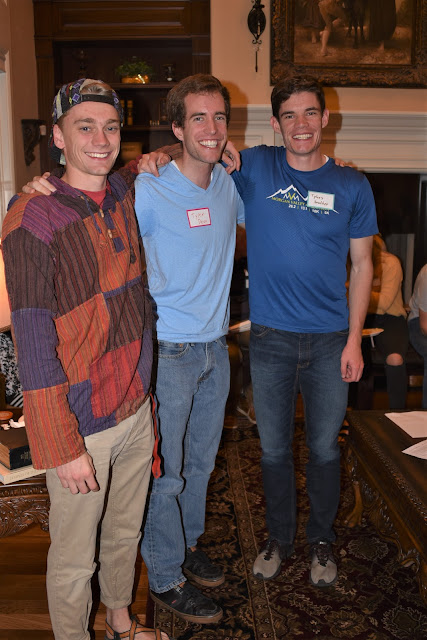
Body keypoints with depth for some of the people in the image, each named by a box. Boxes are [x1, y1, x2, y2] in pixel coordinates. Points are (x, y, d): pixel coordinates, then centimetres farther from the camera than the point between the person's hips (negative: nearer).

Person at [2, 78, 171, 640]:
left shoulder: (125, 192, 2)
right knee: (75, 559, 12)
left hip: (136, 408, 7)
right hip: (82, 424, -6)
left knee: (126, 530, 25)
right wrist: (64, 447, -16)